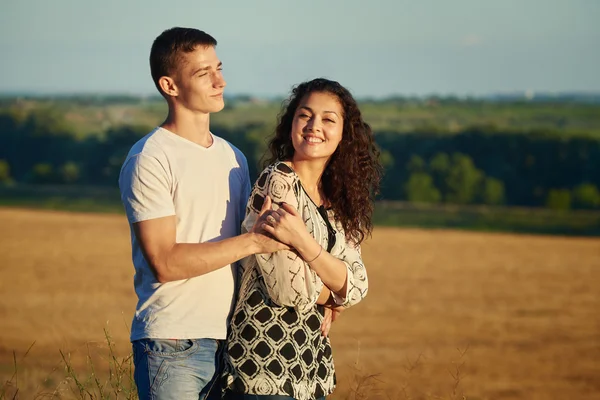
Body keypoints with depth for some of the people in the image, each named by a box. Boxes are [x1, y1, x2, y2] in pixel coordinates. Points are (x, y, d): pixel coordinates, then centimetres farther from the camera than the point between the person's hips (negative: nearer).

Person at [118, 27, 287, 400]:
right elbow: (165, 263, -16)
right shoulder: (149, 161, -8)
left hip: (230, 340, 7)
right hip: (173, 347, -6)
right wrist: (252, 241, -18)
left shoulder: (233, 157, 16)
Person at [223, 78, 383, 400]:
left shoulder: (339, 200, 11)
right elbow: (288, 288, -20)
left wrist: (304, 243, -16)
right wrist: (331, 292, -3)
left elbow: (357, 288, -3)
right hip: (267, 365, -7)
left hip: (312, 364, 7)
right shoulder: (277, 181, -12)